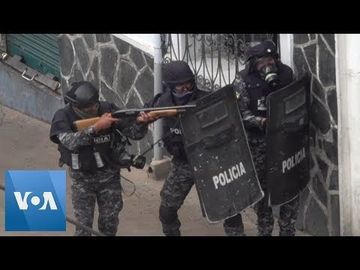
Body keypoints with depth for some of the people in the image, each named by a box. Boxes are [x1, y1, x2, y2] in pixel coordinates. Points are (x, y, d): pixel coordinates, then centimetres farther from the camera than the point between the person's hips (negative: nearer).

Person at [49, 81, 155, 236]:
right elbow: (70, 141, -35)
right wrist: (96, 127, -41)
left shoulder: (108, 109, -14)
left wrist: (141, 123, -38)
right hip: (82, 178, -2)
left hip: (109, 174, 2)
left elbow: (134, 133, -16)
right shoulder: (63, 117, -18)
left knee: (110, 222, 10)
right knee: (83, 224, -1)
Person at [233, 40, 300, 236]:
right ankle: (264, 231, 20)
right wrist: (261, 121, -28)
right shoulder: (243, 81, -9)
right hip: (257, 141, -2)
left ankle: (288, 231, 12)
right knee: (260, 187, 6)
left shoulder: (286, 74, 1)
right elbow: (240, 112, -14)